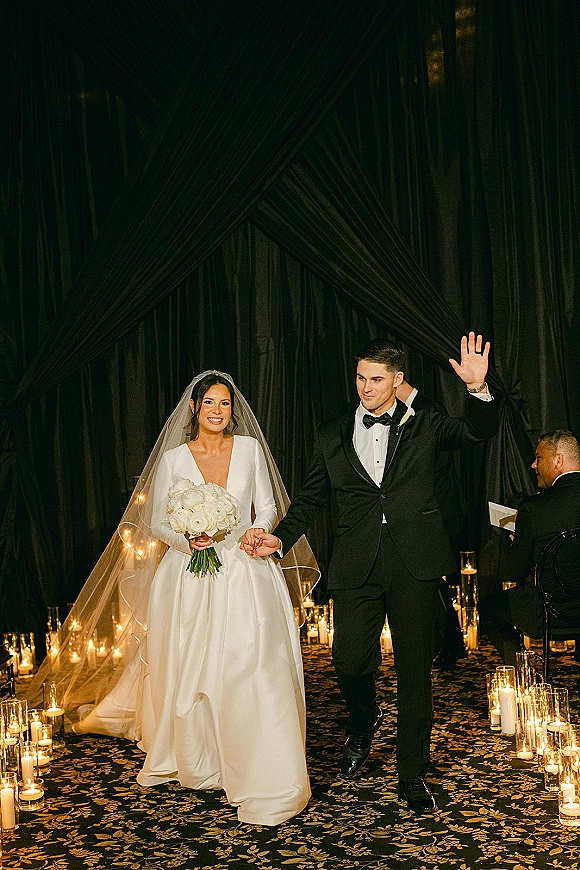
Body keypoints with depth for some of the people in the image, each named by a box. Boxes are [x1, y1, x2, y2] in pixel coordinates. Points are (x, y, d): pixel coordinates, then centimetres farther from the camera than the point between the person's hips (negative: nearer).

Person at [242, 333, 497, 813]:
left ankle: (413, 775, 22)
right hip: (357, 567, 1)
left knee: (415, 669, 5)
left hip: (414, 563, -1)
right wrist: (280, 538, 1)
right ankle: (363, 723, 37)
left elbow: (479, 431, -6)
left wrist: (478, 389, -25)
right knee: (350, 661, 0)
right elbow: (311, 498, 14)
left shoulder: (424, 423, 7)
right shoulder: (332, 435, 10)